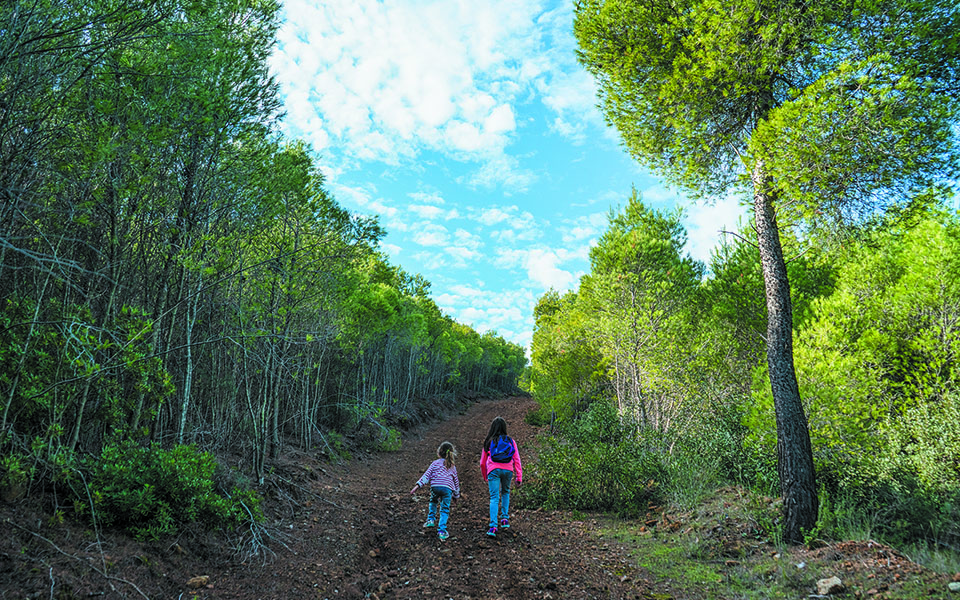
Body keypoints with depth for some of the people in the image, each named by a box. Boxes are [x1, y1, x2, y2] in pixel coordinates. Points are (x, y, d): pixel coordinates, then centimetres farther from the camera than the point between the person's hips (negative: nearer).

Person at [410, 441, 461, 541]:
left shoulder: (435, 463, 14)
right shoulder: (452, 466, 22)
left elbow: (427, 474, 4)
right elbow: (456, 481, 29)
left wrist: (418, 485, -1)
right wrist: (457, 494, 39)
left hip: (435, 486, 0)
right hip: (447, 488, 0)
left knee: (433, 502, 30)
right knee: (444, 510, 6)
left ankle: (431, 519, 23)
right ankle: (441, 531, -2)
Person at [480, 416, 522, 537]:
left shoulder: (488, 442, 13)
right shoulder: (510, 441, 12)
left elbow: (482, 463, 18)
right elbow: (517, 460, 7)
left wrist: (485, 478, 31)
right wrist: (519, 477, 7)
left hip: (493, 470, -1)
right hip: (508, 470, 1)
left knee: (494, 498, -3)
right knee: (505, 492, 25)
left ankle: (493, 526, -15)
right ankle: (505, 519, 20)